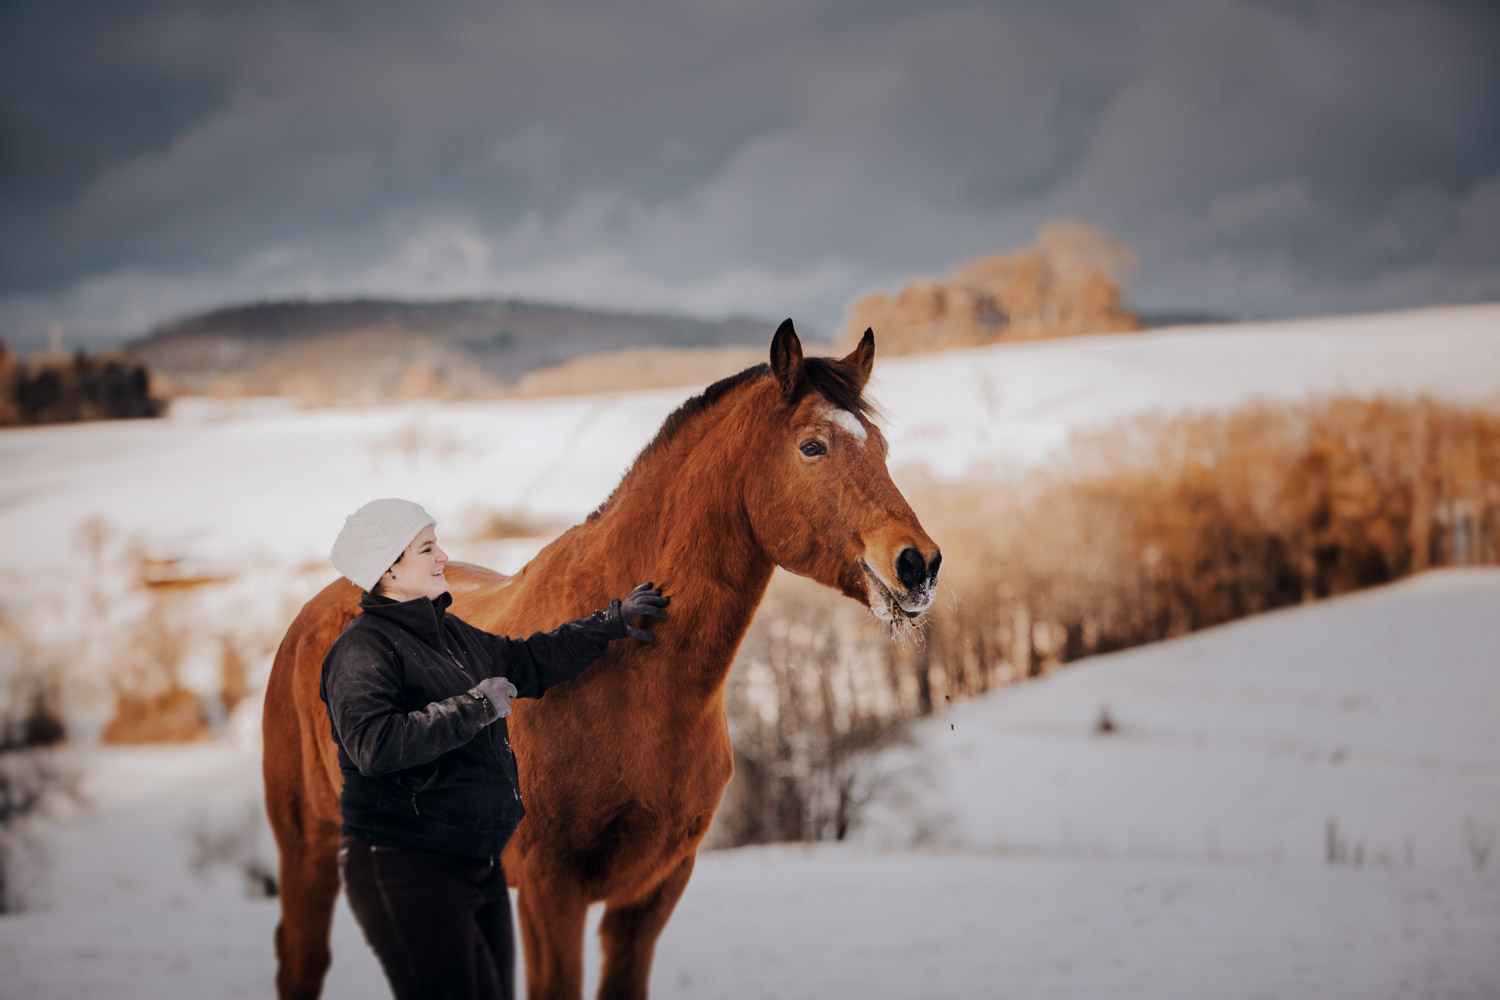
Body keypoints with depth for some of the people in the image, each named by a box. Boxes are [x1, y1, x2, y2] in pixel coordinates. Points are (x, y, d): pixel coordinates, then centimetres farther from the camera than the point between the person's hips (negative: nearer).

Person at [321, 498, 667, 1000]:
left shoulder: (450, 632, 13)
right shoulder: (364, 649, -14)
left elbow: (529, 662, 29)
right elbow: (373, 744, -30)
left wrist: (611, 624, 31)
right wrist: (474, 708, -23)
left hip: (478, 861, 9)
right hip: (402, 865, -9)